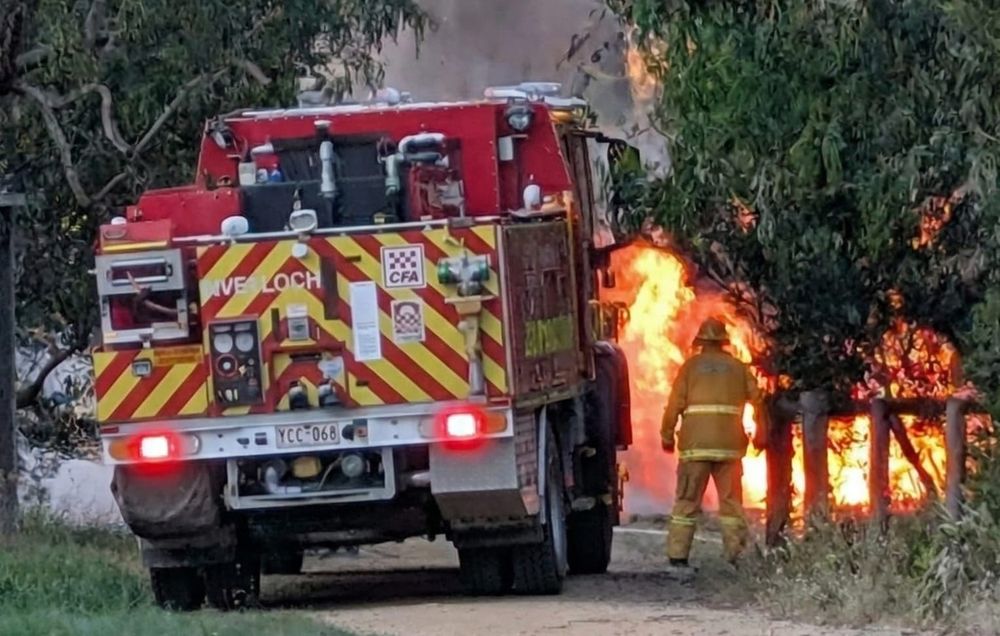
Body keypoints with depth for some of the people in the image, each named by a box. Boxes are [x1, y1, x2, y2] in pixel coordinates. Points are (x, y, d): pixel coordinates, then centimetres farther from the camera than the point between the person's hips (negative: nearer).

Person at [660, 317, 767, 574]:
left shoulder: (691, 366, 6)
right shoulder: (738, 367, 11)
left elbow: (675, 404, 0)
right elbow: (756, 399, 5)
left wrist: (667, 436, 8)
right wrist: (760, 433, 16)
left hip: (695, 444, -1)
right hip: (729, 444, 1)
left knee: (687, 502, 1)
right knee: (731, 502, 7)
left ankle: (677, 557, -4)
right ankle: (735, 556, 3)